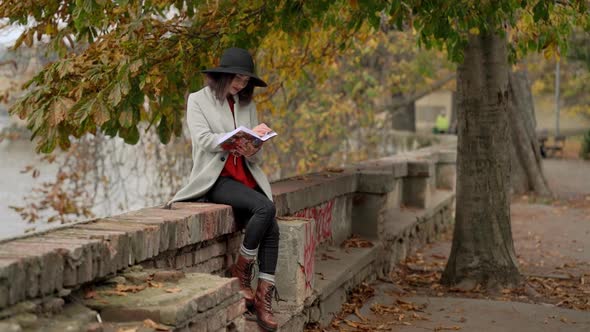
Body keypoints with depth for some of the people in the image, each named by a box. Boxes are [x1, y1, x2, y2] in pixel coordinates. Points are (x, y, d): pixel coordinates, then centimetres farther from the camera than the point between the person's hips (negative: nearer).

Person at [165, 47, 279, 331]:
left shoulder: (247, 105, 19)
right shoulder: (198, 100, 5)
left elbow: (254, 150, 16)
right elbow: (204, 140, -8)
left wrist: (253, 150, -9)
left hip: (245, 176, 5)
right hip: (217, 178, -5)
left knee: (271, 228, -21)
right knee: (265, 208, -31)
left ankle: (263, 300, -18)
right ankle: (240, 273, -14)